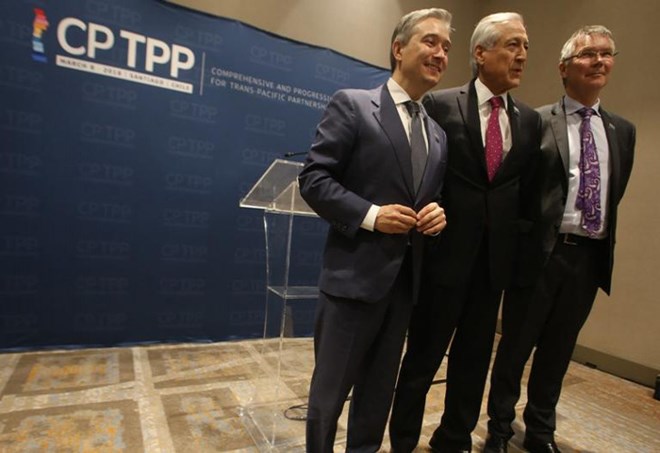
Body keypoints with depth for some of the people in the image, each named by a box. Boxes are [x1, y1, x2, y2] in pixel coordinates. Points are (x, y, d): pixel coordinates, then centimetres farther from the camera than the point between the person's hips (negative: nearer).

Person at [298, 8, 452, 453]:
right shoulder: (351, 104, -4)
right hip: (356, 273, -6)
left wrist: (438, 213, -3)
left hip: (406, 278, 6)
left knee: (380, 390, 21)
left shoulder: (439, 132, 14)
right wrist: (370, 215, -19)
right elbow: (314, 179, -10)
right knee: (329, 390, 9)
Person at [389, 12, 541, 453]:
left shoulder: (530, 120, 9)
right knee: (423, 355, 8)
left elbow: (528, 190, 12)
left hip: (494, 256, 5)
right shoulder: (440, 104, -4)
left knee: (475, 357, 16)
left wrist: (518, 239, 5)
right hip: (445, 252, -4)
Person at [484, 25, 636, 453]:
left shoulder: (622, 130, 12)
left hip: (590, 256, 5)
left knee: (558, 350, 16)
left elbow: (615, 194, 16)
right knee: (516, 345, 8)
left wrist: (604, 243, 11)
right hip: (542, 251, -5)